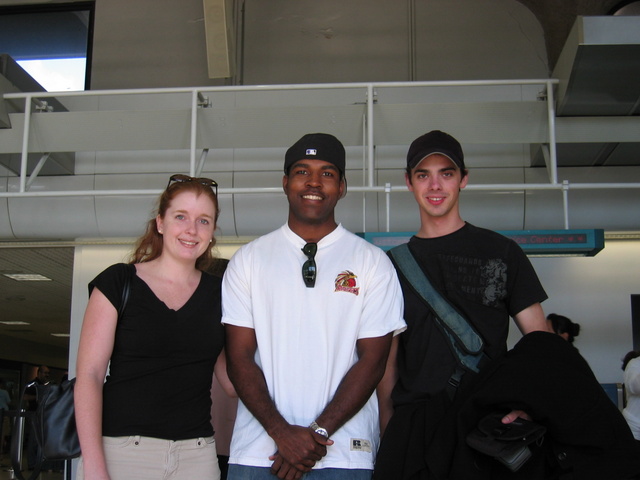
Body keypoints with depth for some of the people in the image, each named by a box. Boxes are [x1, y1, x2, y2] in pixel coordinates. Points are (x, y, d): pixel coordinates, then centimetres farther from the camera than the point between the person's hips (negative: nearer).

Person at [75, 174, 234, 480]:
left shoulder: (217, 293, 8)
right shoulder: (119, 282, -1)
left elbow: (233, 379, 9)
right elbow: (89, 375, -7)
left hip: (197, 454, 3)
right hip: (121, 450, -3)